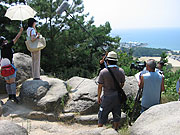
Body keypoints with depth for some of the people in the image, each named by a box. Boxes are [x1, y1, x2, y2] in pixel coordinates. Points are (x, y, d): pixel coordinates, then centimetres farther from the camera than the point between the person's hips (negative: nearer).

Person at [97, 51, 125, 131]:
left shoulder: (103, 72, -16)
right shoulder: (121, 71, -6)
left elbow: (100, 86, -11)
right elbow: (122, 84, 6)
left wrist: (98, 97, 2)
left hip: (107, 96, -3)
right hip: (117, 96, 3)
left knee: (102, 115, 10)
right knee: (116, 115, 16)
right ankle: (115, 131, 27)